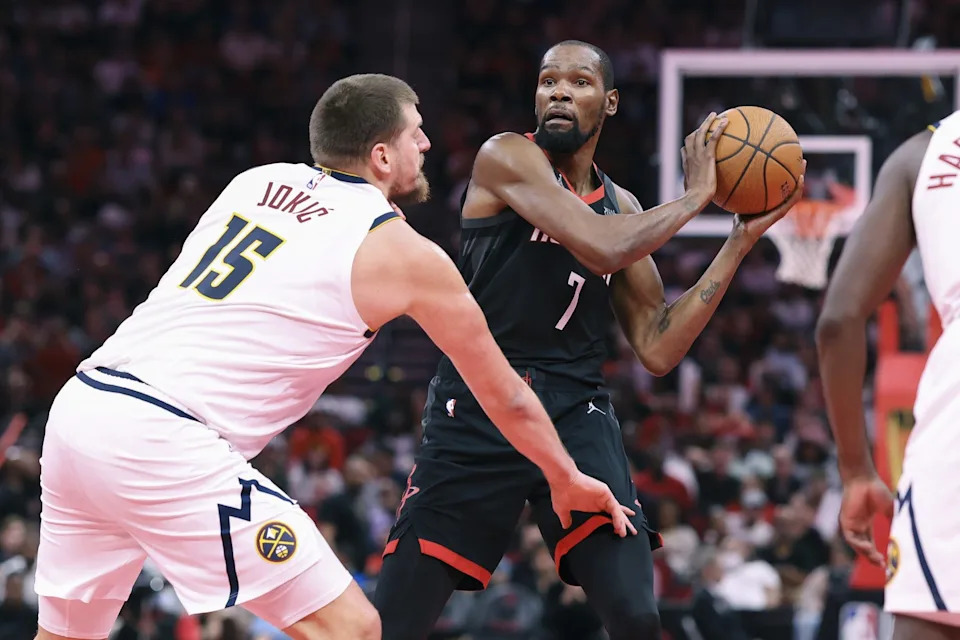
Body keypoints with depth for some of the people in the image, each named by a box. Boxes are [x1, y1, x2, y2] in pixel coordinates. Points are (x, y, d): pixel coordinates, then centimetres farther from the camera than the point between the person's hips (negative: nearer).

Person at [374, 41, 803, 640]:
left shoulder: (622, 207, 13)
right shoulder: (507, 158, -6)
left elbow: (658, 349, 10)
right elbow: (601, 247, -21)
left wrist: (742, 238, 8)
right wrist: (695, 197, -7)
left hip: (576, 413, 4)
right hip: (478, 409, -4)